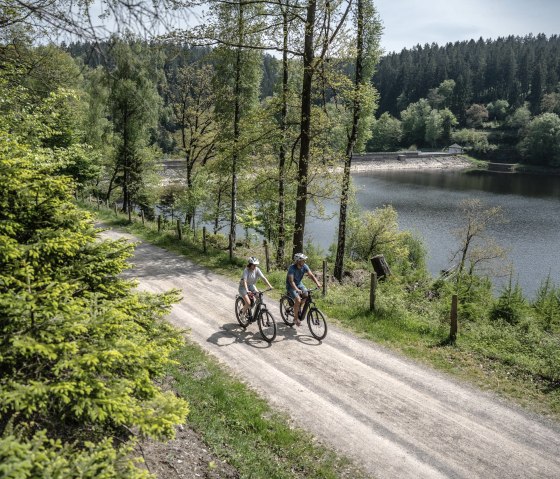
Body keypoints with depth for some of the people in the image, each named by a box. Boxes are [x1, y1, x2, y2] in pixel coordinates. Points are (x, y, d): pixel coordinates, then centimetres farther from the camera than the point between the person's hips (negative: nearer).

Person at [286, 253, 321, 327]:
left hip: (299, 284, 6)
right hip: (291, 286, -6)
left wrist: (317, 283, -30)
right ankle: (296, 318, -8)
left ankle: (300, 309, 10)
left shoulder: (304, 266, -12)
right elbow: (291, 281, -34)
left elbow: (311, 275, -14)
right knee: (298, 300, -23)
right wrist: (297, 290, -48)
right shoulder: (292, 268, -28)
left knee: (307, 296, -14)